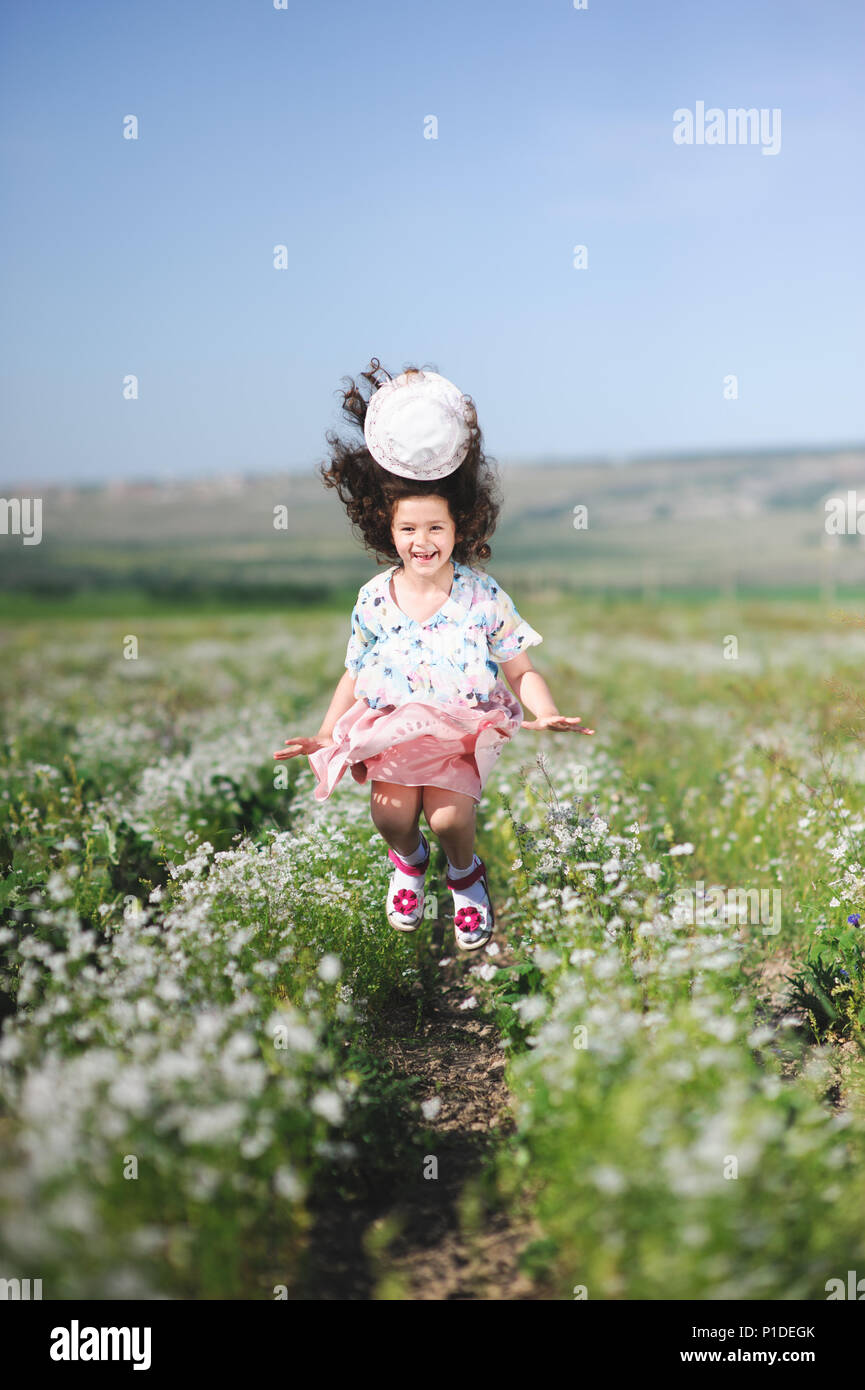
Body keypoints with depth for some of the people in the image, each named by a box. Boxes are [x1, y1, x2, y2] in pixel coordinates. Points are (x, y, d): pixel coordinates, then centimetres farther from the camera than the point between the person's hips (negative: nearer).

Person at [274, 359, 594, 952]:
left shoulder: (483, 596, -6)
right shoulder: (374, 599, -1)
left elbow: (520, 669, -1)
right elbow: (355, 675, 10)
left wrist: (546, 714, -20)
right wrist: (325, 734, 2)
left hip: (465, 730, -2)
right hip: (391, 727, 2)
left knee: (449, 814, -24)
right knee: (392, 810, -21)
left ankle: (465, 871, 13)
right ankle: (408, 860, 17)